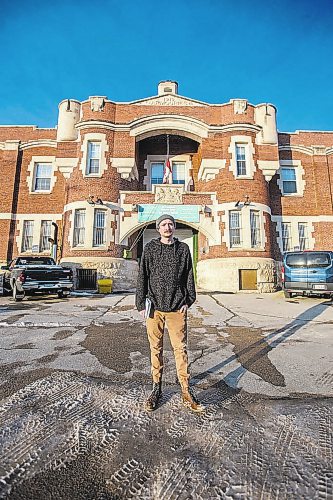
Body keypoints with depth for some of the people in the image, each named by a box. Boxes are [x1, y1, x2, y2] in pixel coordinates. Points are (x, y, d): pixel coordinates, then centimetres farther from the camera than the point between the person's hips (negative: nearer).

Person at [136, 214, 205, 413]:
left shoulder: (183, 248, 6)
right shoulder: (150, 248, 3)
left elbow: (189, 276, 8)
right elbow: (142, 277, 2)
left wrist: (188, 301, 1)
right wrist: (141, 303, -2)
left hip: (177, 307, 0)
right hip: (154, 306, 0)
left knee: (181, 349, 6)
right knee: (156, 349, 11)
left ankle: (186, 392, 20)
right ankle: (157, 388, 28)